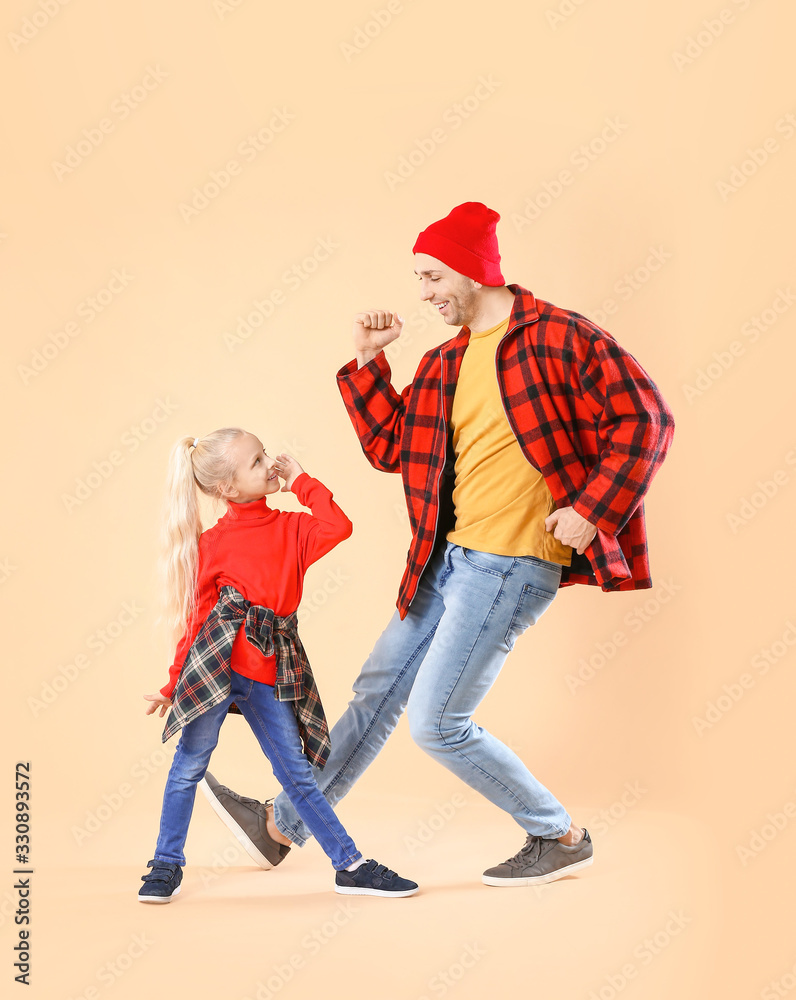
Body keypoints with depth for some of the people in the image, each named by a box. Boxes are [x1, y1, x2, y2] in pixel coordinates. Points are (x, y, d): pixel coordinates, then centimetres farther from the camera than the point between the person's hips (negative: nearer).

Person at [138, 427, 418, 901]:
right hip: (216, 662, -3)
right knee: (190, 765, 4)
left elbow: (337, 527, -10)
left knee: (297, 774, 9)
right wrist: (174, 685, 9)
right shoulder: (211, 544, 2)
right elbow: (197, 617, 7)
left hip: (270, 674, 3)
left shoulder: (292, 528, 11)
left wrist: (301, 480, 1)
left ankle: (351, 866, 15)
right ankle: (167, 865, 21)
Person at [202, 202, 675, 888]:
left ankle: (560, 838, 11)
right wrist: (368, 361, 11)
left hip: (512, 564, -8)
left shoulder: (560, 336, -10)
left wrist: (590, 509, -19)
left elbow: (645, 419, -13)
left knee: (435, 722, -7)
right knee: (377, 691, 16)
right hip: (449, 559, 8)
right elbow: (391, 447, 18)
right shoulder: (444, 363, 14)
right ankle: (284, 823, 29)